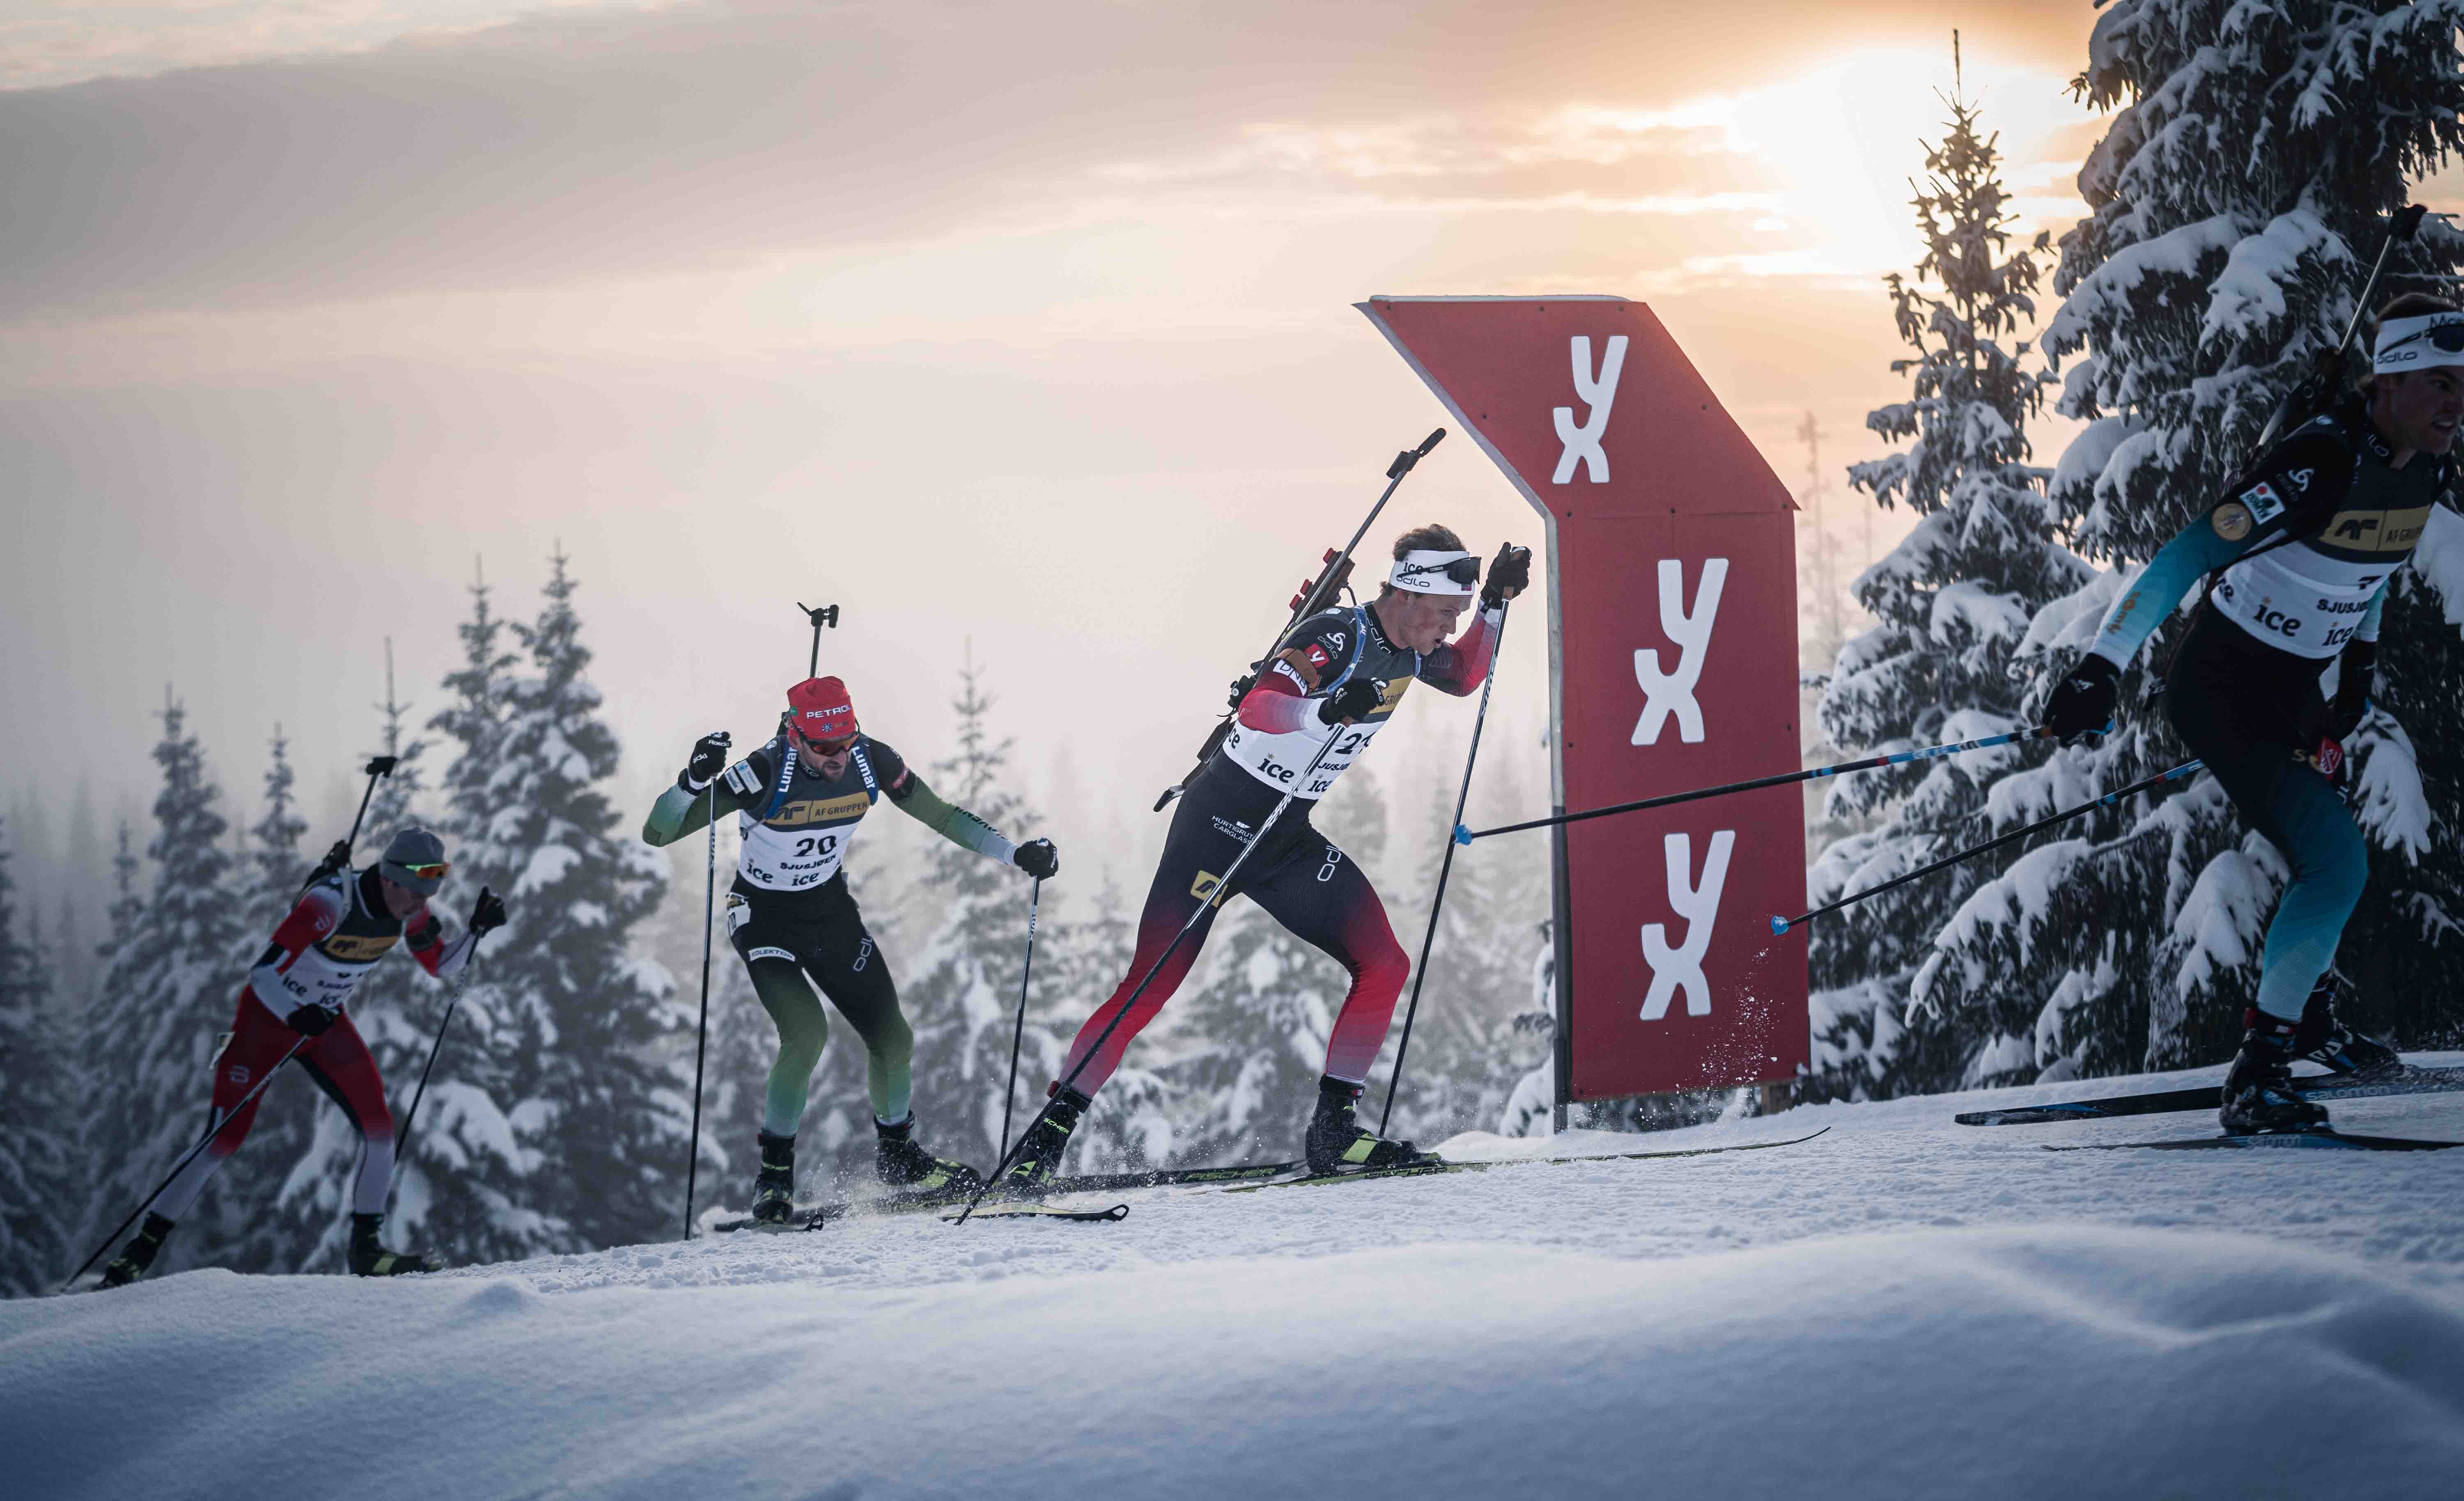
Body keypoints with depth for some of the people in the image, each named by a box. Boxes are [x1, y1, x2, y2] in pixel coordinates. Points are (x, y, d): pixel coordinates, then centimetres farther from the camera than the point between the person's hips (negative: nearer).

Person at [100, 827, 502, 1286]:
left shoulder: (408, 910, -13)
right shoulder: (329, 903, -33)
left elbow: (443, 967, 3)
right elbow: (263, 973, -33)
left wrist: (477, 929, -15)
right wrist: (297, 1017, -50)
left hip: (325, 1023, 6)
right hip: (267, 1014, -6)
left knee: (379, 1127, -9)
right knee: (226, 1139, -9)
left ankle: (366, 1248, 3)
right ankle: (143, 1247, 2)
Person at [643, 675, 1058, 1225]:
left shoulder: (872, 761, -18)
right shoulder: (765, 774, -30)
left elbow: (940, 814, -1)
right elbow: (657, 833, -30)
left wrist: (1016, 853, -8)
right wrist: (694, 781, -48)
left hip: (832, 911, 5)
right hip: (765, 917, -5)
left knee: (892, 1038, 3)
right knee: (807, 1034, -25)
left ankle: (897, 1156, 30)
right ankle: (775, 1173, -7)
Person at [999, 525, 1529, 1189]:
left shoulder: (1408, 650, 4)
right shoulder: (1338, 634, -22)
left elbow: (1466, 678, 26)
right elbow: (1256, 709, -35)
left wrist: (1497, 602, 11)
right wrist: (1332, 709, -51)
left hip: (1291, 839, 8)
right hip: (1223, 820, -8)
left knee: (1384, 965, -5)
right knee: (1152, 985, -11)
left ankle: (1333, 1131, 2)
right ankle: (1047, 1136, -4)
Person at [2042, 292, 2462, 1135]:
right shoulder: (2318, 466, -29)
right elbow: (2182, 562, -30)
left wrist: (2360, 663, 23)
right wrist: (2100, 672, -34)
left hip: (2296, 691, 9)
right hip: (2219, 688, -9)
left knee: (2328, 858, 23)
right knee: (2336, 861, -20)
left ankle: (2308, 1016, 48)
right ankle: (2255, 1079, -15)